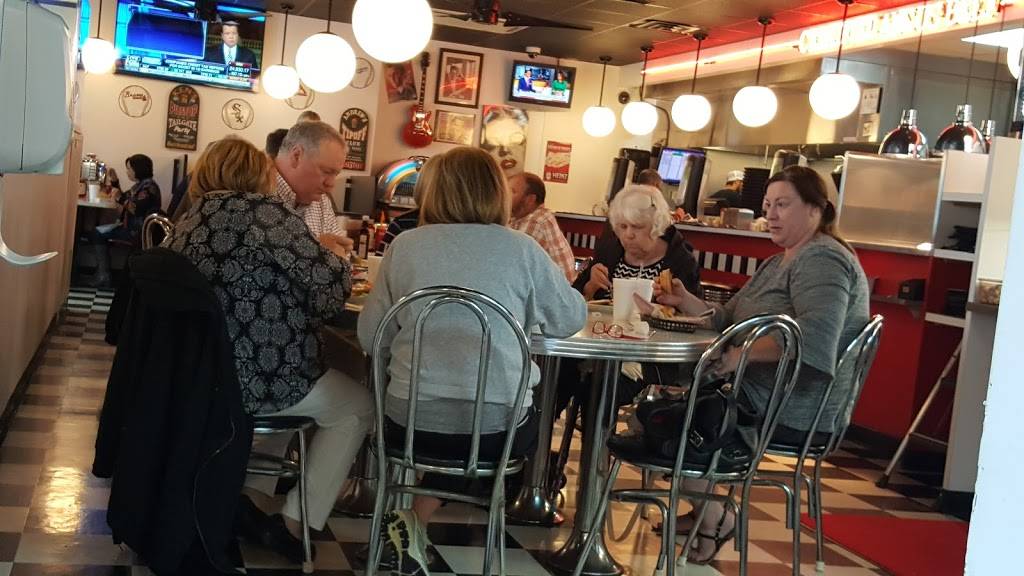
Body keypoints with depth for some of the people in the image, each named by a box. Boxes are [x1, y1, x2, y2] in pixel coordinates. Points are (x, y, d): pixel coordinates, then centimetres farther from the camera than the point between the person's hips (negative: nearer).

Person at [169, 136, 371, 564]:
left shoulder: (191, 219, 10)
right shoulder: (260, 211, -14)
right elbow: (327, 287, -17)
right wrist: (333, 254, 5)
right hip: (256, 376, -8)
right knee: (357, 406, 15)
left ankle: (246, 494, 23)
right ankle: (293, 525, 11)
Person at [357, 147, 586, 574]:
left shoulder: (406, 245, -1)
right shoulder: (522, 250, -3)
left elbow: (369, 336, 5)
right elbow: (572, 320, 9)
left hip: (411, 420, 2)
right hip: (495, 426, -2)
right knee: (532, 421, 32)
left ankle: (413, 522, 22)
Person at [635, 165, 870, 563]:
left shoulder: (822, 260, -15)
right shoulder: (780, 263, 19)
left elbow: (814, 338, -31)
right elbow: (731, 320, 18)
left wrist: (742, 353, -28)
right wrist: (688, 303, 1)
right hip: (758, 392, 11)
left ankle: (717, 517, 5)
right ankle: (706, 509, 17)